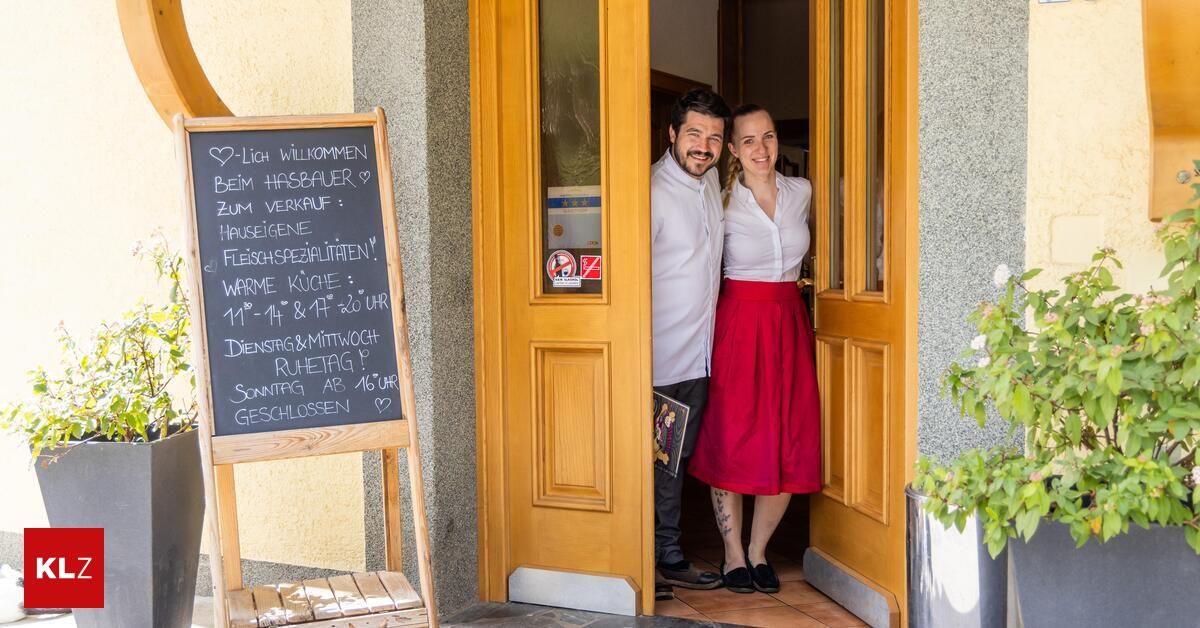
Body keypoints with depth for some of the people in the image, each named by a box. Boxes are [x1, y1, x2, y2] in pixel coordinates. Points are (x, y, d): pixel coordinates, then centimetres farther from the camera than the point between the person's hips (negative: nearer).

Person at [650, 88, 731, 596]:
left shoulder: (711, 180, 8)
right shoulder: (653, 192, -17)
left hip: (698, 357, 8)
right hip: (659, 361, -8)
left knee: (676, 463, 16)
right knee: (650, 463, 1)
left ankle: (669, 558, 27)